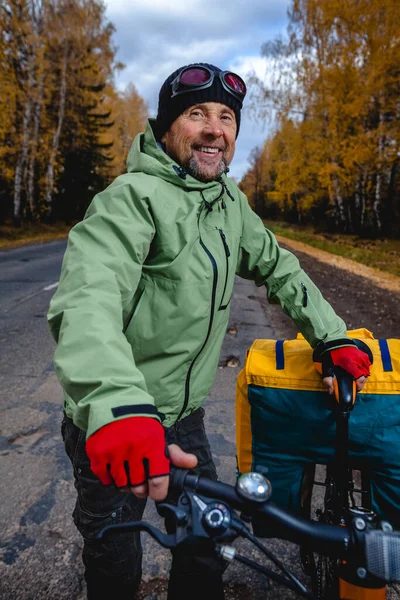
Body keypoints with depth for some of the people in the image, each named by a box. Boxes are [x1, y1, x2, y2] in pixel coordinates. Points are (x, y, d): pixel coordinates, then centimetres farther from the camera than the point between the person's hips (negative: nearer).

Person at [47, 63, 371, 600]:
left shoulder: (230, 201, 5)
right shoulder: (133, 197, -20)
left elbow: (276, 267, 13)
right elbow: (86, 297, -35)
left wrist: (332, 337, 4)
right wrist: (117, 405, -52)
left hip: (182, 418, 7)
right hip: (113, 426, -6)